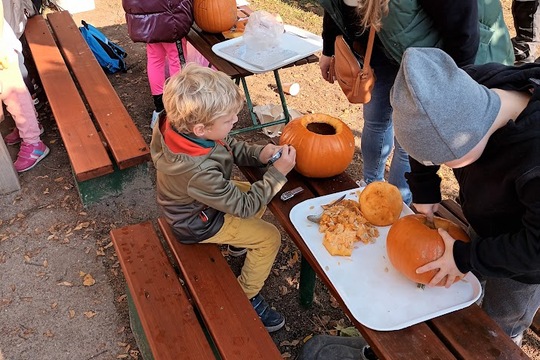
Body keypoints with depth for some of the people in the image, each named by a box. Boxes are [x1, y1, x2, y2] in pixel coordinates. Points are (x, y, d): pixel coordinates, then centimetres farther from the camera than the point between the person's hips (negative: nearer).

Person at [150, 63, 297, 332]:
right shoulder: (198, 171, -44)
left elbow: (229, 147, -4)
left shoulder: (179, 125, -22)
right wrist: (278, 173, -26)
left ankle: (239, 238, 37)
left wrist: (260, 153, -20)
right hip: (200, 224, -8)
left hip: (205, 198, 8)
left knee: (259, 194, 16)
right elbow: (244, 206, -29)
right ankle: (246, 297, 14)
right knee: (269, 237, -3)